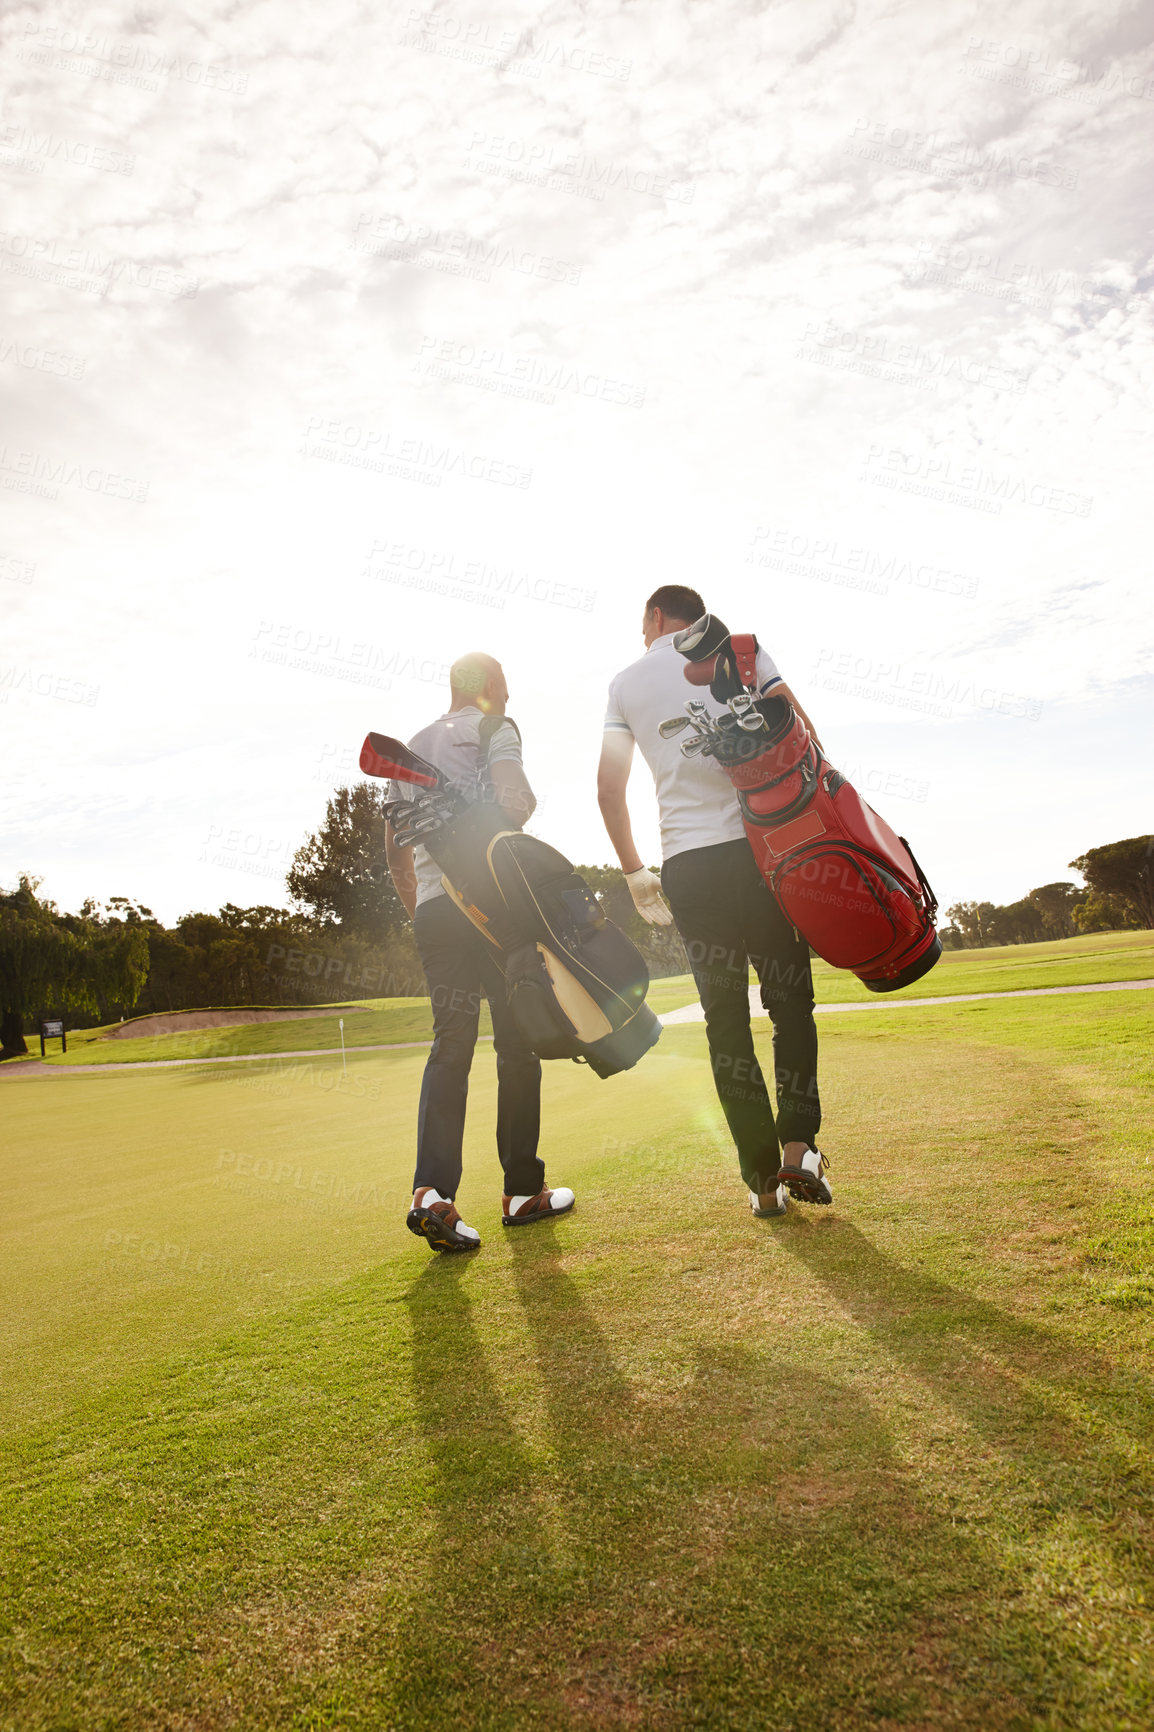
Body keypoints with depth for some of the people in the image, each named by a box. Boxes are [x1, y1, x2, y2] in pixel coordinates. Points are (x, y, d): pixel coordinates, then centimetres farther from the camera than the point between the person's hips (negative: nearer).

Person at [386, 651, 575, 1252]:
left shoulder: (412, 747, 22)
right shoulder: (495, 728, 4)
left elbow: (395, 845, 22)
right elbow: (513, 801, -15)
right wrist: (530, 803, 8)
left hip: (433, 908, 5)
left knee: (450, 1044, 2)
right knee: (517, 1042, 4)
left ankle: (433, 1191, -14)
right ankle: (522, 1190, 12)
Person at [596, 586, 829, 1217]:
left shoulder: (626, 682, 15)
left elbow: (609, 790, 10)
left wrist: (635, 873, 18)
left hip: (686, 863, 1)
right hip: (760, 843, -1)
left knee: (726, 1019, 7)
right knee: (791, 1001, 9)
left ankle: (761, 1178, 8)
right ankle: (798, 1147, -4)